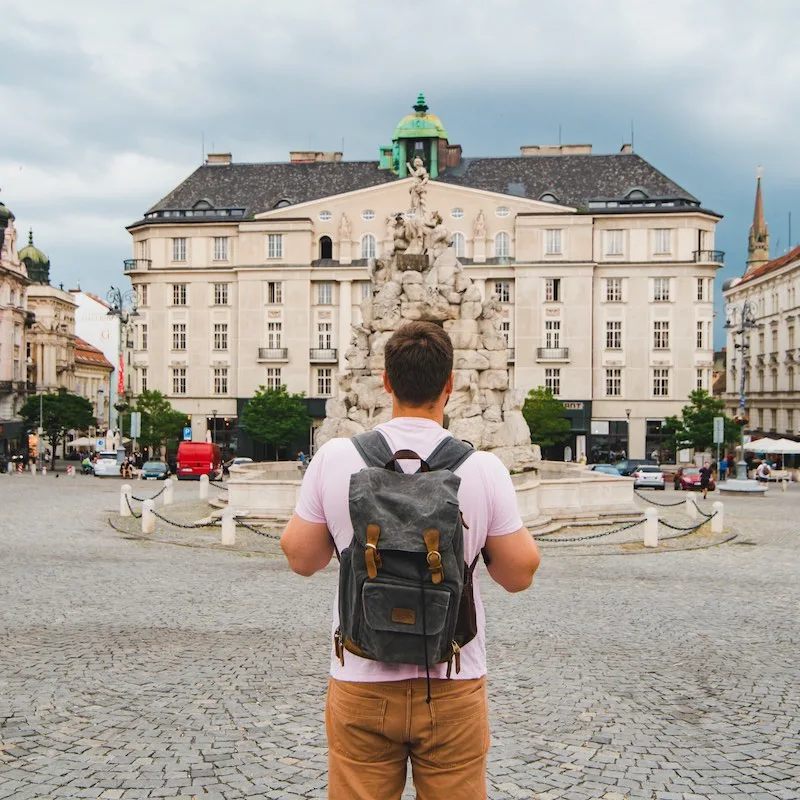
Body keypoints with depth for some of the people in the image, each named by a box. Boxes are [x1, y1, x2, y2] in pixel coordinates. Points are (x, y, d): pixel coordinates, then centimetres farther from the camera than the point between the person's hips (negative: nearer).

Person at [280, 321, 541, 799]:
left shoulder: (335, 458, -8)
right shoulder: (484, 468, -10)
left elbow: (300, 559, 4)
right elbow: (519, 575, -1)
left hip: (361, 684, 1)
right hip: (453, 688, 0)